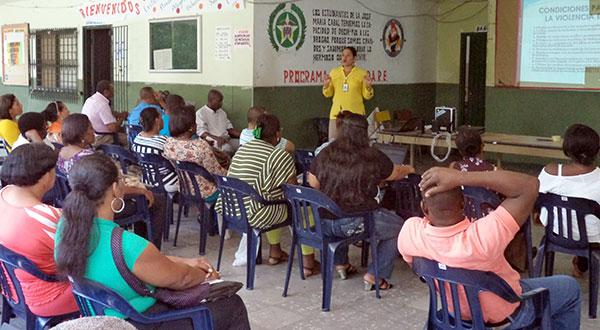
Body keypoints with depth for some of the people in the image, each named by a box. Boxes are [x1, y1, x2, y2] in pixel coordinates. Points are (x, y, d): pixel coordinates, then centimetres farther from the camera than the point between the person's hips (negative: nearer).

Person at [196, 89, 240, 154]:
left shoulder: (222, 112, 21)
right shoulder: (200, 113, -2)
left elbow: (229, 127, 24)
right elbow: (202, 133, -12)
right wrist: (217, 138, -27)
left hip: (227, 139, 7)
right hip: (213, 141, -7)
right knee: (227, 147, -38)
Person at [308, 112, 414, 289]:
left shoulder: (325, 154, 1)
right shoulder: (373, 157, -8)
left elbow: (313, 183, 11)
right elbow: (395, 173, 10)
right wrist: (408, 169, 32)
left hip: (324, 223, 5)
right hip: (356, 223, -5)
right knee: (398, 226, 15)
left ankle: (341, 263, 40)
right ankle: (374, 276, 14)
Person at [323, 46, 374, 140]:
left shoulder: (362, 73, 1)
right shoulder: (334, 72, 7)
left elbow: (367, 96, 3)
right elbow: (328, 94, 10)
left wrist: (369, 87, -16)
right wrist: (326, 85, -10)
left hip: (355, 114, -2)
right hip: (336, 113, 2)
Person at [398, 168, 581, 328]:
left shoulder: (409, 233, -28)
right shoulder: (482, 238, -44)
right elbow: (530, 185, -41)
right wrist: (461, 177, -45)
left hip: (455, 309, 5)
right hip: (506, 314, -5)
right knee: (569, 287, 21)